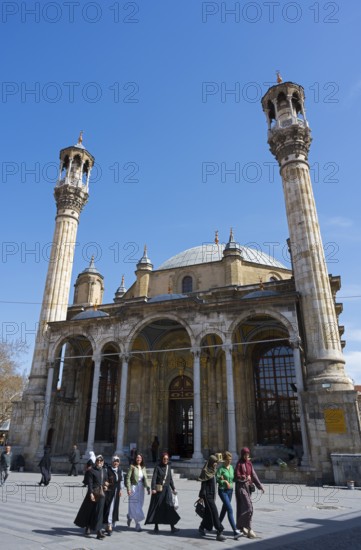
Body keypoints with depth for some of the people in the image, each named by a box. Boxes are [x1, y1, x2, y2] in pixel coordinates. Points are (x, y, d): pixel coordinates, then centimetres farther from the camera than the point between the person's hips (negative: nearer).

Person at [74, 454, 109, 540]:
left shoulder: (105, 471, 8)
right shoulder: (92, 471, -7)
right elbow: (90, 483, -10)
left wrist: (105, 485, -2)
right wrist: (91, 493, -17)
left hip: (101, 493, 4)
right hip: (93, 492, -3)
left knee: (99, 511, 1)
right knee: (89, 510, 8)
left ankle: (98, 530, 6)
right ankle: (88, 527, 29)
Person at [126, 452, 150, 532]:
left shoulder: (143, 468, 6)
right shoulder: (132, 467, -8)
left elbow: (145, 479, 6)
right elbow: (128, 478, -9)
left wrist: (148, 488, -5)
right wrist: (128, 488, -16)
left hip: (141, 488, 5)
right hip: (134, 487, -5)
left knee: (139, 505, 10)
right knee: (134, 505, -3)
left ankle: (130, 516, 34)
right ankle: (137, 524, 9)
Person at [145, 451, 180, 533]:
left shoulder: (168, 467, 8)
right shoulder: (158, 467, -6)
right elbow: (154, 478, -14)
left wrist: (173, 488, 16)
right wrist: (153, 488, -26)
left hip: (167, 489, 4)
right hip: (158, 489, -3)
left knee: (169, 506, -7)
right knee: (157, 507, 6)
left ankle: (172, 527, -7)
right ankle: (156, 527, 20)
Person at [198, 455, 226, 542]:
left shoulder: (213, 471, 9)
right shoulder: (205, 471, -17)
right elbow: (203, 485, -17)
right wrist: (202, 496, -17)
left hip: (212, 494, 9)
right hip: (207, 495, -9)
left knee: (209, 512, 15)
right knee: (214, 512, -8)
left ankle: (202, 527, 32)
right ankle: (219, 533, -5)